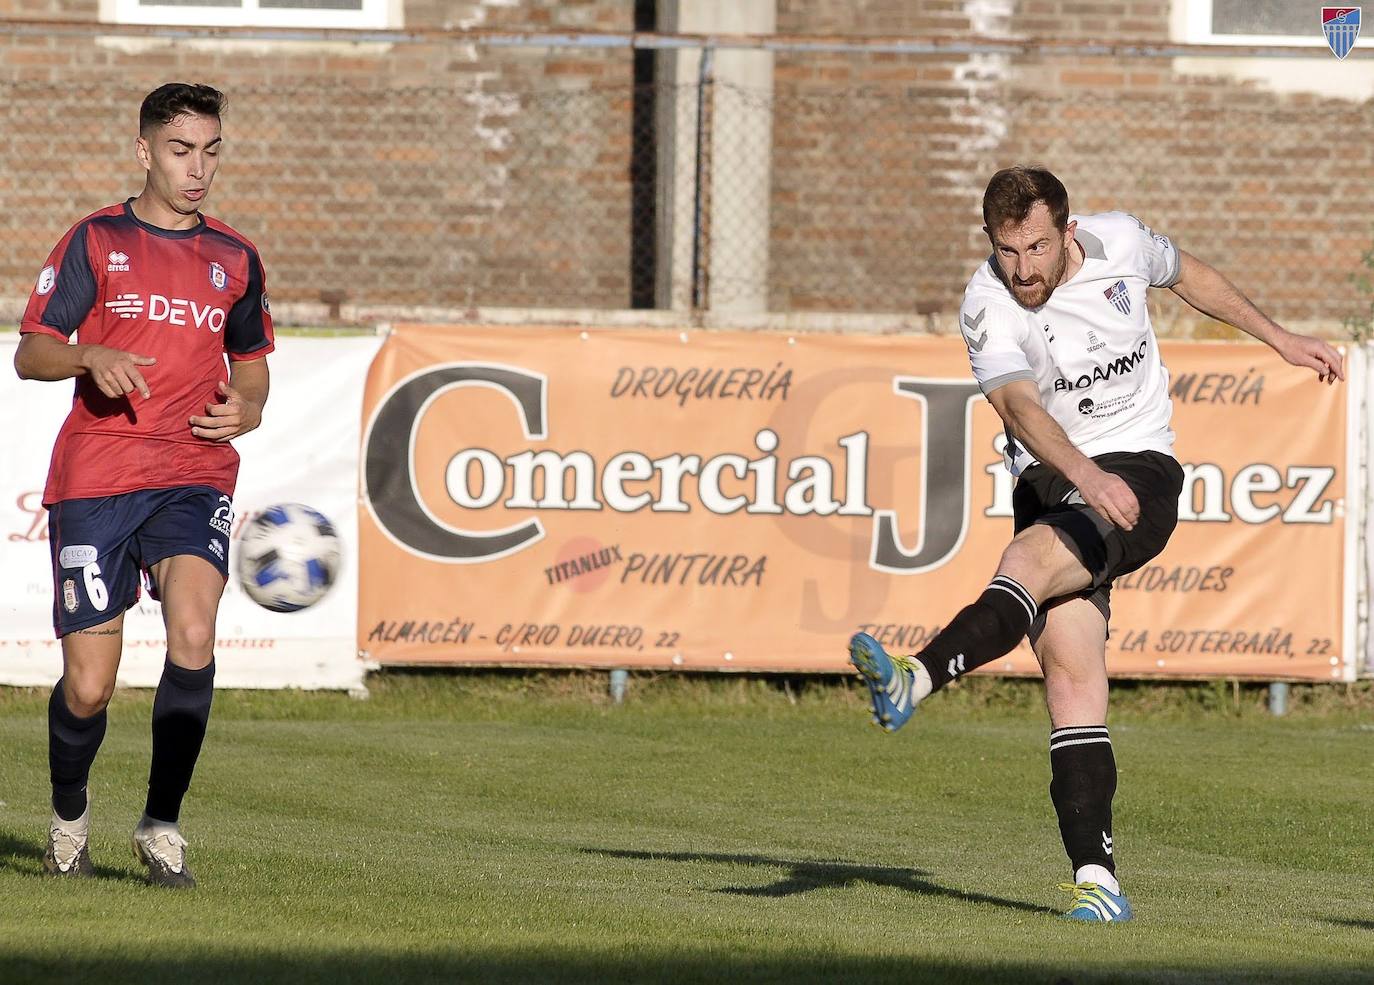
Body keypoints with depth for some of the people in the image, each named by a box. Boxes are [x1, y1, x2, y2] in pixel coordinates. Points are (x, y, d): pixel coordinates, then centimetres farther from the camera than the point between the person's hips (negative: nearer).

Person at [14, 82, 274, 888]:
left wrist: (245, 410, 3)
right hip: (94, 480, -2)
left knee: (194, 635, -25)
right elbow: (30, 352, 2)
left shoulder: (235, 260, 14)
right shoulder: (96, 242, 5)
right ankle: (69, 814, 27)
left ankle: (163, 824, -12)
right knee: (88, 688, -4)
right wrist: (92, 358, -19)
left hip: (195, 479, 2)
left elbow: (252, 364, 26)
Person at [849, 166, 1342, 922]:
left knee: (1030, 558, -31)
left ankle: (914, 682, -49)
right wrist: (1086, 475, -45)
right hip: (1051, 484, 1)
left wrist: (1279, 339, 30)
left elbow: (1188, 276, 21)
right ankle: (1096, 875, -18)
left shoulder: (1120, 242, -3)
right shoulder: (987, 309, -11)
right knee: (1070, 666, -15)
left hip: (1141, 474, -1)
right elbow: (1021, 408, -28)